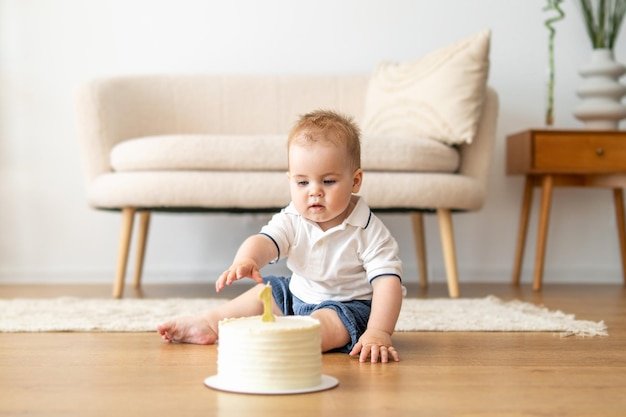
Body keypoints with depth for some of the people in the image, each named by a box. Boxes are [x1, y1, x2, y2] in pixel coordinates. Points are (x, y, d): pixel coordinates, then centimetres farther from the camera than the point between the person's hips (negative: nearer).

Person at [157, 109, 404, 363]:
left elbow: (388, 281, -26)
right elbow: (264, 241, -27)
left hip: (352, 307, -6)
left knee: (327, 322, -33)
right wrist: (245, 261, -53)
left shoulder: (368, 231, -20)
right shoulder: (292, 221, -9)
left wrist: (378, 333, -39)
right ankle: (208, 324, 6)